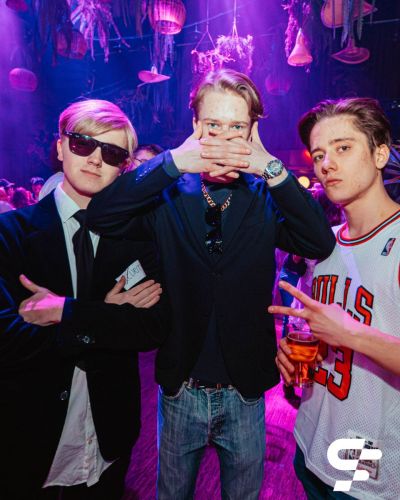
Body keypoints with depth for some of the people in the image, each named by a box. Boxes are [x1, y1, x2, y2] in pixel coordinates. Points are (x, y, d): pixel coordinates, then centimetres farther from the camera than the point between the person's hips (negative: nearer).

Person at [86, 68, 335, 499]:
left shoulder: (265, 198, -4)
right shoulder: (169, 196, -7)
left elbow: (321, 242, -18)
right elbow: (100, 215, -21)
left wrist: (272, 168, -26)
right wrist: (174, 161, -29)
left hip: (245, 393, 1)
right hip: (180, 389, 0)